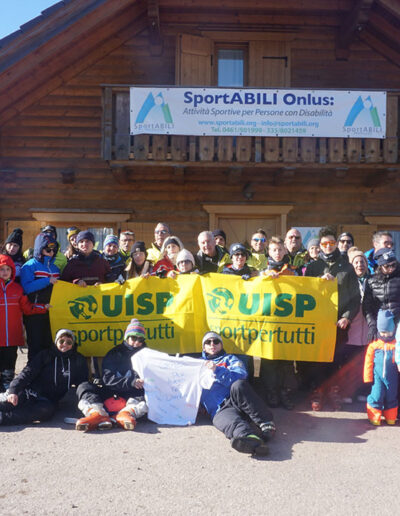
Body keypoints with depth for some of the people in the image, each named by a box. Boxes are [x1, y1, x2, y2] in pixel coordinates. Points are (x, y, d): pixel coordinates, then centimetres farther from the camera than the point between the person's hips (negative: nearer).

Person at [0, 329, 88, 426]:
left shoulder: (79, 361, 12)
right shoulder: (46, 355, 8)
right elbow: (27, 372, -1)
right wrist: (13, 390, -17)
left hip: (48, 400, 0)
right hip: (30, 392, 0)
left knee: (47, 410, -38)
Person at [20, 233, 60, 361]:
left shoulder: (55, 267, 15)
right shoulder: (29, 266, -3)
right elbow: (26, 287, -17)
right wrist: (47, 281, -20)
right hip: (35, 313, -5)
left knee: (50, 345, 10)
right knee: (36, 345, -1)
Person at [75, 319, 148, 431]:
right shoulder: (114, 354, 12)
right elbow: (108, 379, -3)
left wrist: (143, 382, -18)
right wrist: (131, 382, -18)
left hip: (133, 395, -1)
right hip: (111, 395, 1)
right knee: (84, 387, -17)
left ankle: (127, 412, -52)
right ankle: (98, 414, -44)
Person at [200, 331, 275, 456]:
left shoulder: (229, 359, 26)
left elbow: (241, 375, 4)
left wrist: (217, 370, -7)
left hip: (239, 402, 0)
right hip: (220, 410, 0)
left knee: (238, 385, -36)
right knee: (233, 422, -37)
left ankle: (267, 423, -31)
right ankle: (250, 440, -69)